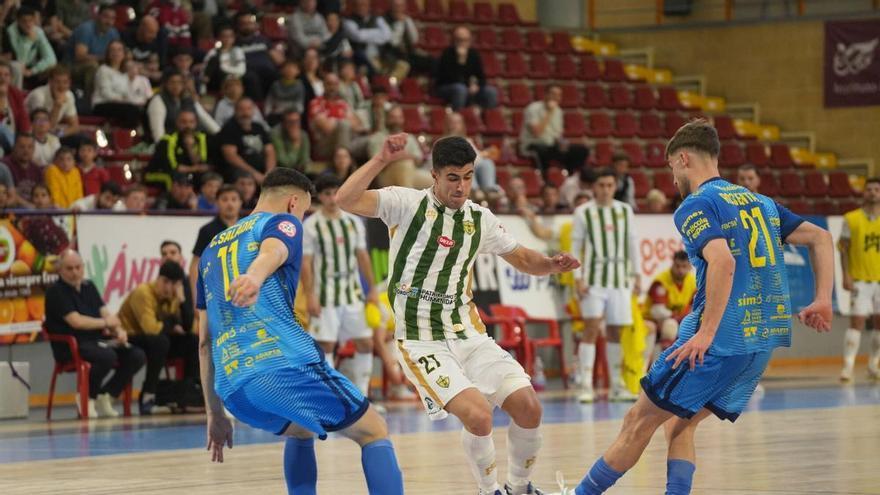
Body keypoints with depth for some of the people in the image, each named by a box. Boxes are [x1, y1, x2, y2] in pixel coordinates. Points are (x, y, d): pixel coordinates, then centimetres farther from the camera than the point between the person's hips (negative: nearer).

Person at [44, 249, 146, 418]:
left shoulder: (88, 287, 16)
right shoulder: (56, 291, -8)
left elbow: (105, 313, 9)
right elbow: (76, 321, -17)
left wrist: (118, 330, -13)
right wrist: (105, 323, -5)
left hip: (98, 340, 8)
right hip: (71, 346, -8)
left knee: (137, 356, -10)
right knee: (107, 356, -35)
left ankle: (105, 397, 2)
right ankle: (87, 397, -10)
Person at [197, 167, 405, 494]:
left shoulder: (211, 249, 29)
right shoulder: (281, 221, 9)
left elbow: (205, 342, 28)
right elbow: (272, 251, -18)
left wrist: (215, 414, 31)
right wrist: (254, 277, -41)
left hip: (231, 385, 6)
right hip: (284, 366, -6)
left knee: (300, 432, 34)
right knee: (374, 433, 8)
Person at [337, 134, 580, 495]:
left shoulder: (480, 219, 8)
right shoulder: (407, 204, -7)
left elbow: (522, 259, 19)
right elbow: (345, 200, -20)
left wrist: (552, 264, -2)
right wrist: (381, 160, -29)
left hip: (468, 334, 5)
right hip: (421, 341, -5)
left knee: (528, 407, -7)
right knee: (478, 415, -24)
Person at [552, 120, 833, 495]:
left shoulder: (695, 206, -6)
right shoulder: (759, 203, 18)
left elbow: (723, 263, -23)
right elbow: (820, 238, 14)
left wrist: (706, 333, -23)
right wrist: (823, 302, 11)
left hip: (720, 339, -7)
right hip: (762, 341, 8)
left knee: (640, 421, 5)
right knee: (679, 427, 16)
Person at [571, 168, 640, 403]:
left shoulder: (625, 211, 10)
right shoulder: (583, 212, -1)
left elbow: (632, 244, 14)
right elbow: (575, 247, -1)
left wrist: (636, 275, 9)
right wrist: (578, 278, -10)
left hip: (620, 279, 4)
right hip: (593, 279, -3)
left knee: (615, 331, 7)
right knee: (591, 328, -12)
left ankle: (616, 386, 14)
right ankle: (586, 386, -13)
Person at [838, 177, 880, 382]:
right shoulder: (851, 219, 0)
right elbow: (843, 248, 0)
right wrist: (846, 275, -9)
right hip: (860, 279, -3)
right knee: (857, 321, -11)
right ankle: (848, 365, -11)